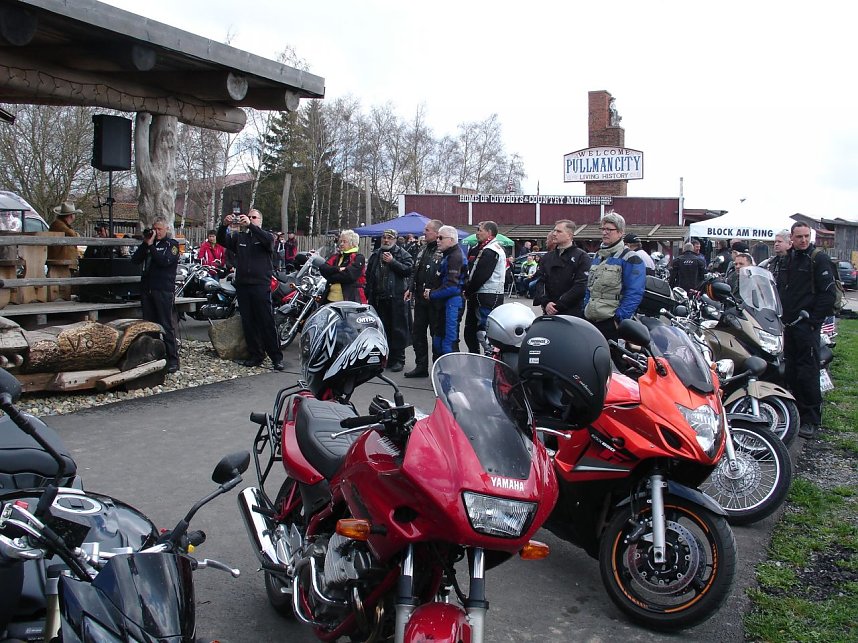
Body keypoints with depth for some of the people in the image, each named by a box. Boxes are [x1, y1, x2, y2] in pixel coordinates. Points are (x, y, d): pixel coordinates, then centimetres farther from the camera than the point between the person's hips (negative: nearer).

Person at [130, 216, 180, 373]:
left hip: (163, 290, -6)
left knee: (166, 326, -6)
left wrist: (151, 245, -13)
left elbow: (164, 261, -15)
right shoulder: (150, 242, 15)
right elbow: (134, 260, 7)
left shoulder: (172, 244, 2)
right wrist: (145, 243, -2)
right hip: (146, 289, 6)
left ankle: (173, 360, -4)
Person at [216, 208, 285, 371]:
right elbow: (222, 241, 2)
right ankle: (256, 355, 16)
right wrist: (224, 225, -16)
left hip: (261, 286, -4)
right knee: (248, 323, 7)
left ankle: (277, 357, -3)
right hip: (242, 285, 5)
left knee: (267, 323, -7)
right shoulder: (239, 237, 16)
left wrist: (250, 225, -28)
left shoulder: (265, 236, 5)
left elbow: (268, 239, -19)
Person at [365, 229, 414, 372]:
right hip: (379, 299, 5)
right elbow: (369, 276, 19)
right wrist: (369, 295, 12)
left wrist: (393, 262, -16)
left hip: (397, 298, -5)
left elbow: (408, 270, -12)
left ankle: (398, 359, 5)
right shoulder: (375, 255, 17)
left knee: (398, 330, -1)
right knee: (382, 329, 11)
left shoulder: (402, 254, 2)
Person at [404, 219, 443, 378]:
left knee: (437, 334, 1)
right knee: (417, 332, 14)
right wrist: (411, 288, 14)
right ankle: (421, 366, 25)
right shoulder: (423, 249, 14)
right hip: (420, 299, 9)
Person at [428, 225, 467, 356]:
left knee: (449, 343, -9)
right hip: (443, 304, 11)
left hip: (452, 302, -11)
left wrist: (432, 294, -12)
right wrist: (430, 290, 11)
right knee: (438, 341, 17)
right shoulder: (446, 255, 18)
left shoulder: (456, 257, -16)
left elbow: (451, 286, -23)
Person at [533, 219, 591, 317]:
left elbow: (581, 286, -11)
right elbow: (539, 282, 8)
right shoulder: (547, 257, 16)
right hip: (549, 313, 5)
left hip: (573, 313, -5)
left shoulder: (581, 257, -1)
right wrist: (545, 302, -11)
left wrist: (558, 305, -14)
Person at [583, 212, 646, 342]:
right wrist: (585, 310, 15)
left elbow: (634, 294, -14)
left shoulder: (630, 259, -6)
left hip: (612, 323, -7)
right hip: (590, 321, 7)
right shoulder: (597, 257, 19)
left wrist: (619, 318, -18)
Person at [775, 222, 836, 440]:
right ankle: (797, 411, 24)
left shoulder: (819, 259, -6)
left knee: (807, 373, -7)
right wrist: (780, 316, 13)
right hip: (788, 324, 7)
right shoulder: (786, 260, 15)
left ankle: (812, 420, -1)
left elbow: (828, 294, -11)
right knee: (791, 371, 12)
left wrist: (814, 320, -14)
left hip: (807, 325, -7)